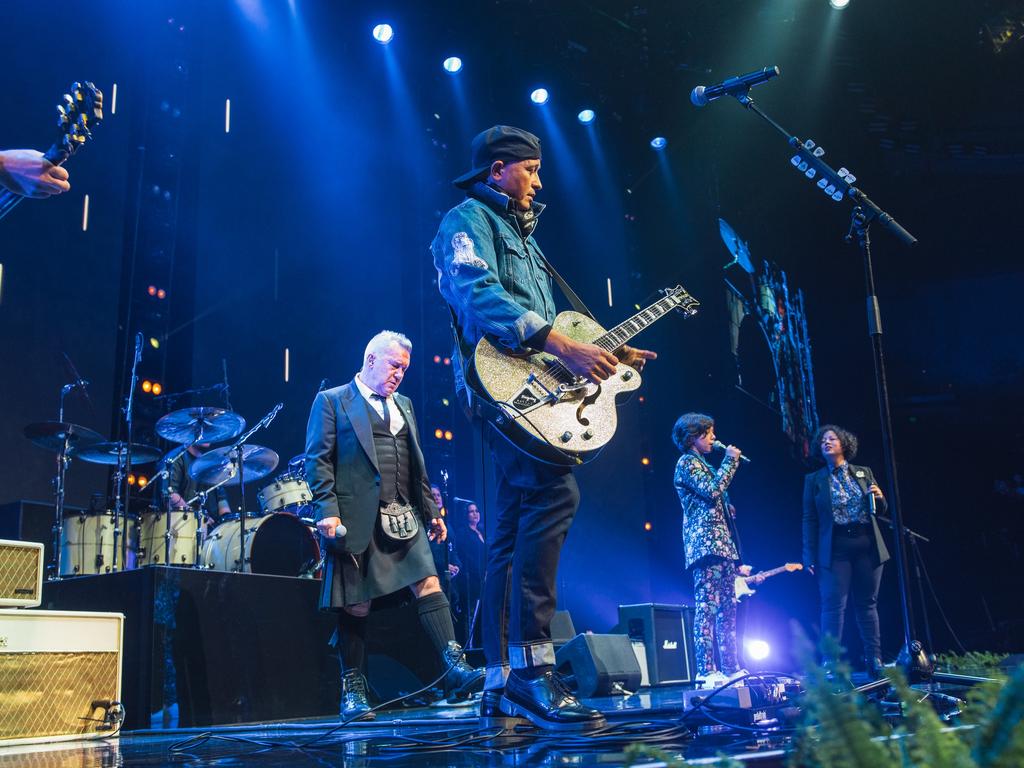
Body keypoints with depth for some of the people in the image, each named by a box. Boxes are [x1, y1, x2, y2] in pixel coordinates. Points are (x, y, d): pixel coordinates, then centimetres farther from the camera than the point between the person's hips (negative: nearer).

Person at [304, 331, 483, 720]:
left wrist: (430, 510, 17)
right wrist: (327, 510, -14)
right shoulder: (331, 401, 3)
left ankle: (455, 667, -9)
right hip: (357, 520, -5)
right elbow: (317, 460, -4)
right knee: (355, 606, -1)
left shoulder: (404, 405, 22)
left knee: (429, 583, -7)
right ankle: (352, 689, 9)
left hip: (403, 518, 5)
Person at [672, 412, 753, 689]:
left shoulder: (703, 465, 25)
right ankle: (706, 672, -17)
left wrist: (736, 560, 22)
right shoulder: (687, 463, -2)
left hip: (722, 546, 10)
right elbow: (713, 491, -18)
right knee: (706, 608, -14)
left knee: (727, 610, 8)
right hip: (706, 544, -10)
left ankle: (731, 669, 10)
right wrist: (730, 461, -4)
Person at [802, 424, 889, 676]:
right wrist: (810, 557, -4)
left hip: (867, 546, 2)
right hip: (834, 549, -2)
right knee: (833, 605, -6)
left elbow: (880, 509, 19)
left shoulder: (864, 473, 12)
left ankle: (875, 660, 14)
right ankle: (830, 664, -3)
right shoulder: (814, 480, 7)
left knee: (867, 604, 7)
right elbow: (809, 520, 3)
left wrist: (879, 497, -6)